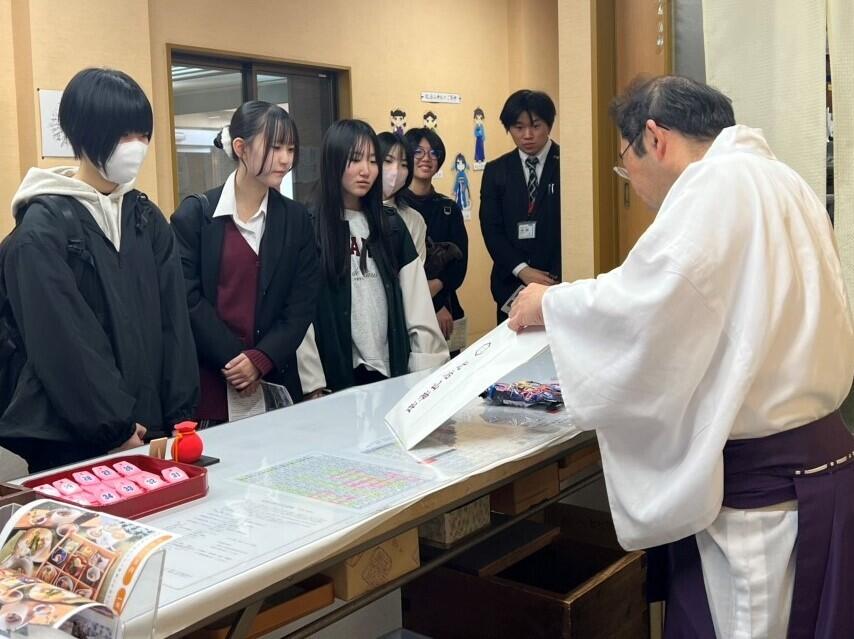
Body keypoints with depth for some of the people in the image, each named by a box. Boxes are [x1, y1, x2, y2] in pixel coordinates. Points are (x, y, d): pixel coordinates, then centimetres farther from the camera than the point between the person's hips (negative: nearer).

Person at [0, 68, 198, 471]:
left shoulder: (148, 218, 8)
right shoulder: (42, 230, -10)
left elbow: (174, 322, 5)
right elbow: (61, 344, -15)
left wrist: (178, 418, -2)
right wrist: (115, 428, -14)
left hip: (150, 430, 5)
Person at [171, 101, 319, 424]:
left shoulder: (296, 219, 6)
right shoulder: (195, 214, -2)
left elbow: (303, 304, 0)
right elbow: (188, 299, -7)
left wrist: (260, 360, -12)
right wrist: (234, 361, -12)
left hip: (276, 382, 3)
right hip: (207, 384, -2)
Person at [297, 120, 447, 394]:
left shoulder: (391, 224, 8)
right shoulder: (310, 228, -5)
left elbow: (417, 304, 4)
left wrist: (427, 371, -4)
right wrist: (314, 384, -13)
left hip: (393, 369, 4)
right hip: (337, 372, -3)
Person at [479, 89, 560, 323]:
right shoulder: (495, 171, 8)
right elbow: (491, 229, 2)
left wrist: (560, 277, -14)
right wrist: (522, 270, -11)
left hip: (561, 281, -2)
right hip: (512, 283, 2)